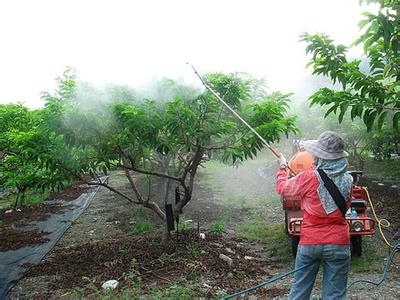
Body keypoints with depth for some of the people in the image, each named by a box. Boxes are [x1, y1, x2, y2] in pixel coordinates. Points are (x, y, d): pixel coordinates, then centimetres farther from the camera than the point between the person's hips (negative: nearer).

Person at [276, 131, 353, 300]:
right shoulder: (347, 181, -5)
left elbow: (282, 188, 2)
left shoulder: (308, 178, -16)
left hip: (309, 243, -2)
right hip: (339, 244, 2)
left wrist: (283, 167, 19)